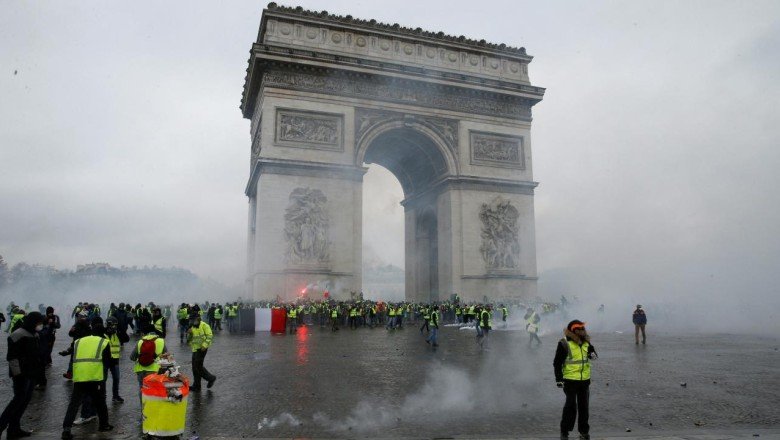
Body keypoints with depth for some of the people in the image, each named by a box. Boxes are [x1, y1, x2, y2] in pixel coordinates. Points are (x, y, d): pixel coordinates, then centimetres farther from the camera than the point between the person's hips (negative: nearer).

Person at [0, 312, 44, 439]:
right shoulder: (18, 334, -14)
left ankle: (14, 429, 17)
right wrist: (17, 373, -20)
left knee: (25, 399, 10)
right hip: (22, 374, -9)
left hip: (31, 373, 9)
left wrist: (39, 370, 21)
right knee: (19, 399, -8)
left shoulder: (34, 334, 14)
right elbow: (12, 356, -18)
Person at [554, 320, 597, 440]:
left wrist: (593, 354, -2)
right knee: (571, 406, -1)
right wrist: (558, 379, -13)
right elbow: (557, 363, -11)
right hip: (570, 380, -6)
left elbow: (592, 352, 22)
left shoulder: (586, 342, 5)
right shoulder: (564, 343, -14)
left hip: (585, 379, 6)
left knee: (584, 406, 15)